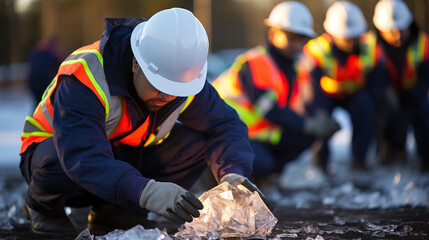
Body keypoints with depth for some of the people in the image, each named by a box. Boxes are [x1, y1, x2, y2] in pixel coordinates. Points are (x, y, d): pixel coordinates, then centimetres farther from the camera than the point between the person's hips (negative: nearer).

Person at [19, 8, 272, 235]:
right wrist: (146, 192, -61)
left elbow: (225, 125, -12)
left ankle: (111, 210, -3)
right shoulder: (85, 76, -36)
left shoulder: (184, 77, -17)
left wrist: (233, 174, -34)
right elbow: (83, 157, -47)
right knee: (59, 160, -42)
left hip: (125, 159, 5)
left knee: (196, 142, -17)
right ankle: (41, 205, -5)